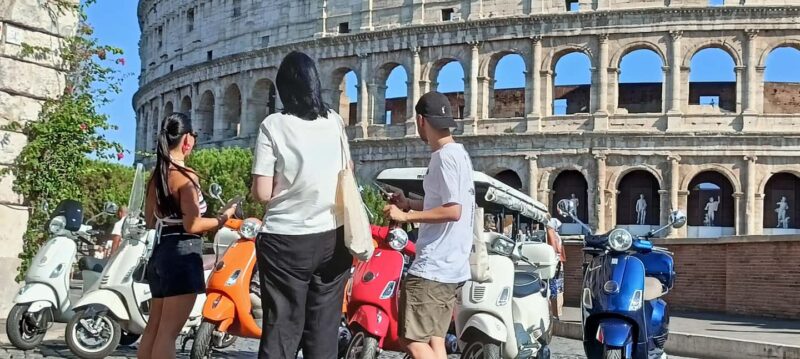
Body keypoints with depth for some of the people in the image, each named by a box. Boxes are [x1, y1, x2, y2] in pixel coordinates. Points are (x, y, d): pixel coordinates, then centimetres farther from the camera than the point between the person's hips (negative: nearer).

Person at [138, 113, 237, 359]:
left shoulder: (156, 175, 11)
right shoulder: (186, 176, -15)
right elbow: (191, 225, -20)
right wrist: (222, 219, -6)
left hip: (161, 252, 9)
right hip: (182, 254, -9)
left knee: (154, 327, 15)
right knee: (168, 332, -8)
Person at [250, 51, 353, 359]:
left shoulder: (273, 126, -8)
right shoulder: (335, 122, 4)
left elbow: (262, 193, -10)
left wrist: (285, 188, 9)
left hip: (286, 239, -3)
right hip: (332, 237, 3)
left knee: (282, 328, 1)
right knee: (324, 329, 9)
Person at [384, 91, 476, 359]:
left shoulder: (445, 156, -14)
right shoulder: (458, 153, 17)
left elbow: (452, 211, -22)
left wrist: (406, 216, -15)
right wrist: (409, 203, 21)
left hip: (433, 267, -10)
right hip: (449, 266, 10)